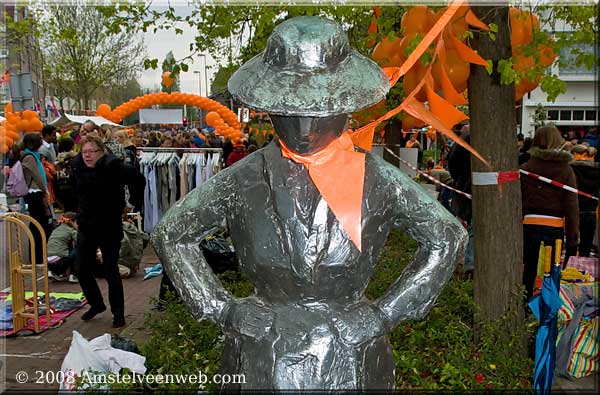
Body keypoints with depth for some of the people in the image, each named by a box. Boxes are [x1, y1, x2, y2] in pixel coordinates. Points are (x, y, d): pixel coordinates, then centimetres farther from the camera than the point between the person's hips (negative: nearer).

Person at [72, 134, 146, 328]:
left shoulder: (112, 166, -17)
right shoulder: (78, 166, 2)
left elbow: (139, 181, -18)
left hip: (110, 227, -6)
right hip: (86, 226, 6)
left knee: (110, 271, -2)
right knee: (81, 268, 10)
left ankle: (118, 313, 14)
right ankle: (96, 304, 31)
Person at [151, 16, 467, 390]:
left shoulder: (376, 179, -9)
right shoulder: (244, 179, -9)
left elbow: (449, 237, 0)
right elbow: (170, 234, 2)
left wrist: (387, 312, -4)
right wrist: (221, 307, -4)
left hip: (351, 367, 0)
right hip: (263, 363, 1)